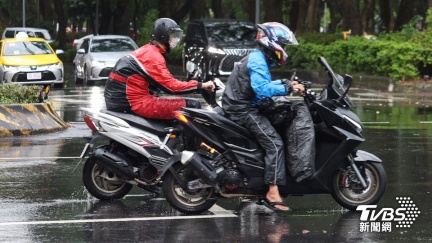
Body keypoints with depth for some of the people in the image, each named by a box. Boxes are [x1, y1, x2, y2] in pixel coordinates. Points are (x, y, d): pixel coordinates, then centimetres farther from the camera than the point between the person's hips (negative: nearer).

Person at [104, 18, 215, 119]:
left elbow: (164, 83, 19)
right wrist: (201, 85, -14)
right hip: (139, 103, -10)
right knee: (193, 106, -13)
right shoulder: (152, 56, -14)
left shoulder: (146, 51, 17)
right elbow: (170, 86, -18)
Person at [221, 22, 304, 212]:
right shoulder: (257, 60, -15)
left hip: (245, 107, 11)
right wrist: (287, 88, -27)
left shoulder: (259, 58, 19)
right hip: (243, 109, -11)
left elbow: (260, 84, 23)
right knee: (274, 143, -20)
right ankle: (272, 194, -27)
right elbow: (263, 89, -27)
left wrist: (286, 84, 12)